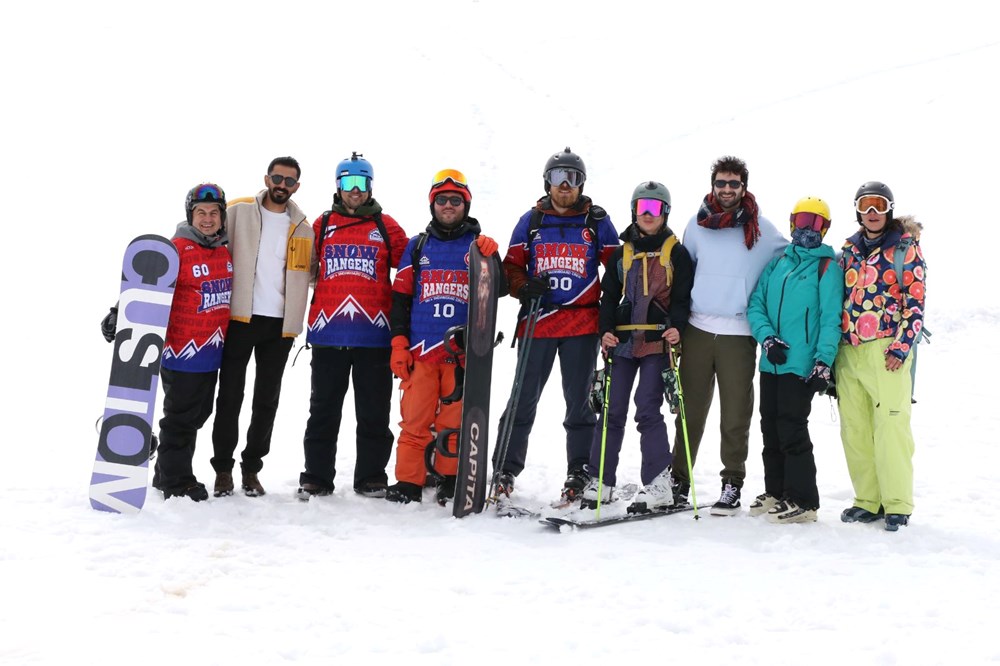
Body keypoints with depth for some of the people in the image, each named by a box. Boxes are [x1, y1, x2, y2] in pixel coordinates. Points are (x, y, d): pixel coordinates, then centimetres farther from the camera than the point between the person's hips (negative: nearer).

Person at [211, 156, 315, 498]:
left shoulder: (303, 227, 12)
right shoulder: (239, 211, 2)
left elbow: (314, 270, 20)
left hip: (280, 324, 3)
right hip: (239, 317, -3)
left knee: (267, 400, 8)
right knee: (230, 396, 2)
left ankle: (252, 468, 18)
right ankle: (223, 468, 13)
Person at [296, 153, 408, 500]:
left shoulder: (386, 227, 9)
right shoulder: (322, 225, 11)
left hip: (373, 334, -1)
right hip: (328, 333, 1)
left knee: (374, 413, 5)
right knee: (324, 410, 6)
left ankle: (371, 478, 14)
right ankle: (316, 477, 13)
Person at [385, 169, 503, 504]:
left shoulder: (479, 245, 11)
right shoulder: (417, 246, 13)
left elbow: (499, 289, 2)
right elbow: (401, 297, 11)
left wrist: (490, 258, -16)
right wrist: (398, 342, 3)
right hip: (420, 348, 1)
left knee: (456, 420, 3)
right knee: (414, 419, -1)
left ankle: (450, 482, 12)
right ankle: (408, 482, 6)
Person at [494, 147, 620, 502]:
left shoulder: (597, 221, 7)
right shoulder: (531, 221, 9)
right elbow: (511, 265, 12)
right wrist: (523, 287, -10)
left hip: (582, 324, 0)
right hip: (537, 322, 1)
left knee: (578, 401, 6)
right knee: (524, 398, 3)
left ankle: (579, 472, 14)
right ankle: (505, 469, 12)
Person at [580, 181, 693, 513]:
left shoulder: (676, 252, 6)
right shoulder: (621, 253, 14)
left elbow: (683, 296, 1)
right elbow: (609, 297, 12)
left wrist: (677, 327, -17)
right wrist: (606, 330, -3)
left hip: (658, 341, -3)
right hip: (623, 340, 3)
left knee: (648, 409, -10)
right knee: (612, 410, 3)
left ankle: (658, 484, -4)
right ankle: (599, 480, 11)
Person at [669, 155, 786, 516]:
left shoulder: (760, 228, 3)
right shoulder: (697, 225, 8)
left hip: (739, 333, -1)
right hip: (697, 329, 1)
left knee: (735, 415, 2)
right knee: (690, 409, 6)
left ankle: (732, 484, 11)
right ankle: (679, 479, 15)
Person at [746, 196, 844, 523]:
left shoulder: (828, 267, -2)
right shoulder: (778, 263, 14)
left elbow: (831, 320, -9)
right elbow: (755, 305, 9)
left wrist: (823, 363, -17)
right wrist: (768, 337, -8)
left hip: (802, 366, -6)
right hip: (771, 362, 6)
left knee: (792, 431, -8)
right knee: (770, 428, 11)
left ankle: (803, 501, 1)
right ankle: (775, 492, 23)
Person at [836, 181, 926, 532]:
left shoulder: (905, 244, 3)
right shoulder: (849, 249, 17)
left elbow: (915, 299, -4)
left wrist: (901, 345, -13)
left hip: (887, 348, -5)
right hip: (848, 350, 5)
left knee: (890, 426, -8)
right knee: (854, 429, 5)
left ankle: (898, 505, 0)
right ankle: (868, 500, 15)